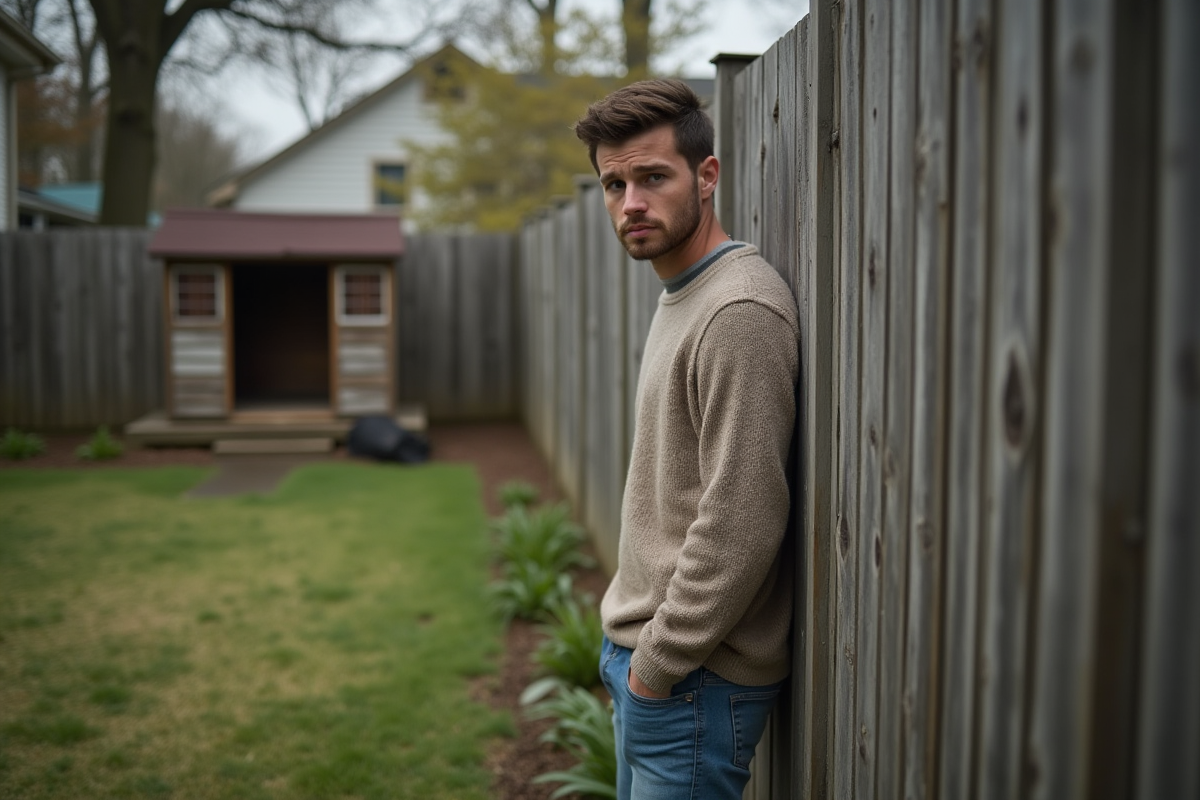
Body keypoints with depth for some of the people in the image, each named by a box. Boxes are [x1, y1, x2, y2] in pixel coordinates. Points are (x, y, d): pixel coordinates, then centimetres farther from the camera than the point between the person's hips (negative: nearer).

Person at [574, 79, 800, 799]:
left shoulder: (740, 310, -20)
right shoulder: (680, 296, 12)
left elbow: (742, 523, -25)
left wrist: (657, 661, -16)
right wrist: (632, 646, 15)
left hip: (693, 678, -10)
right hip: (643, 656, 10)